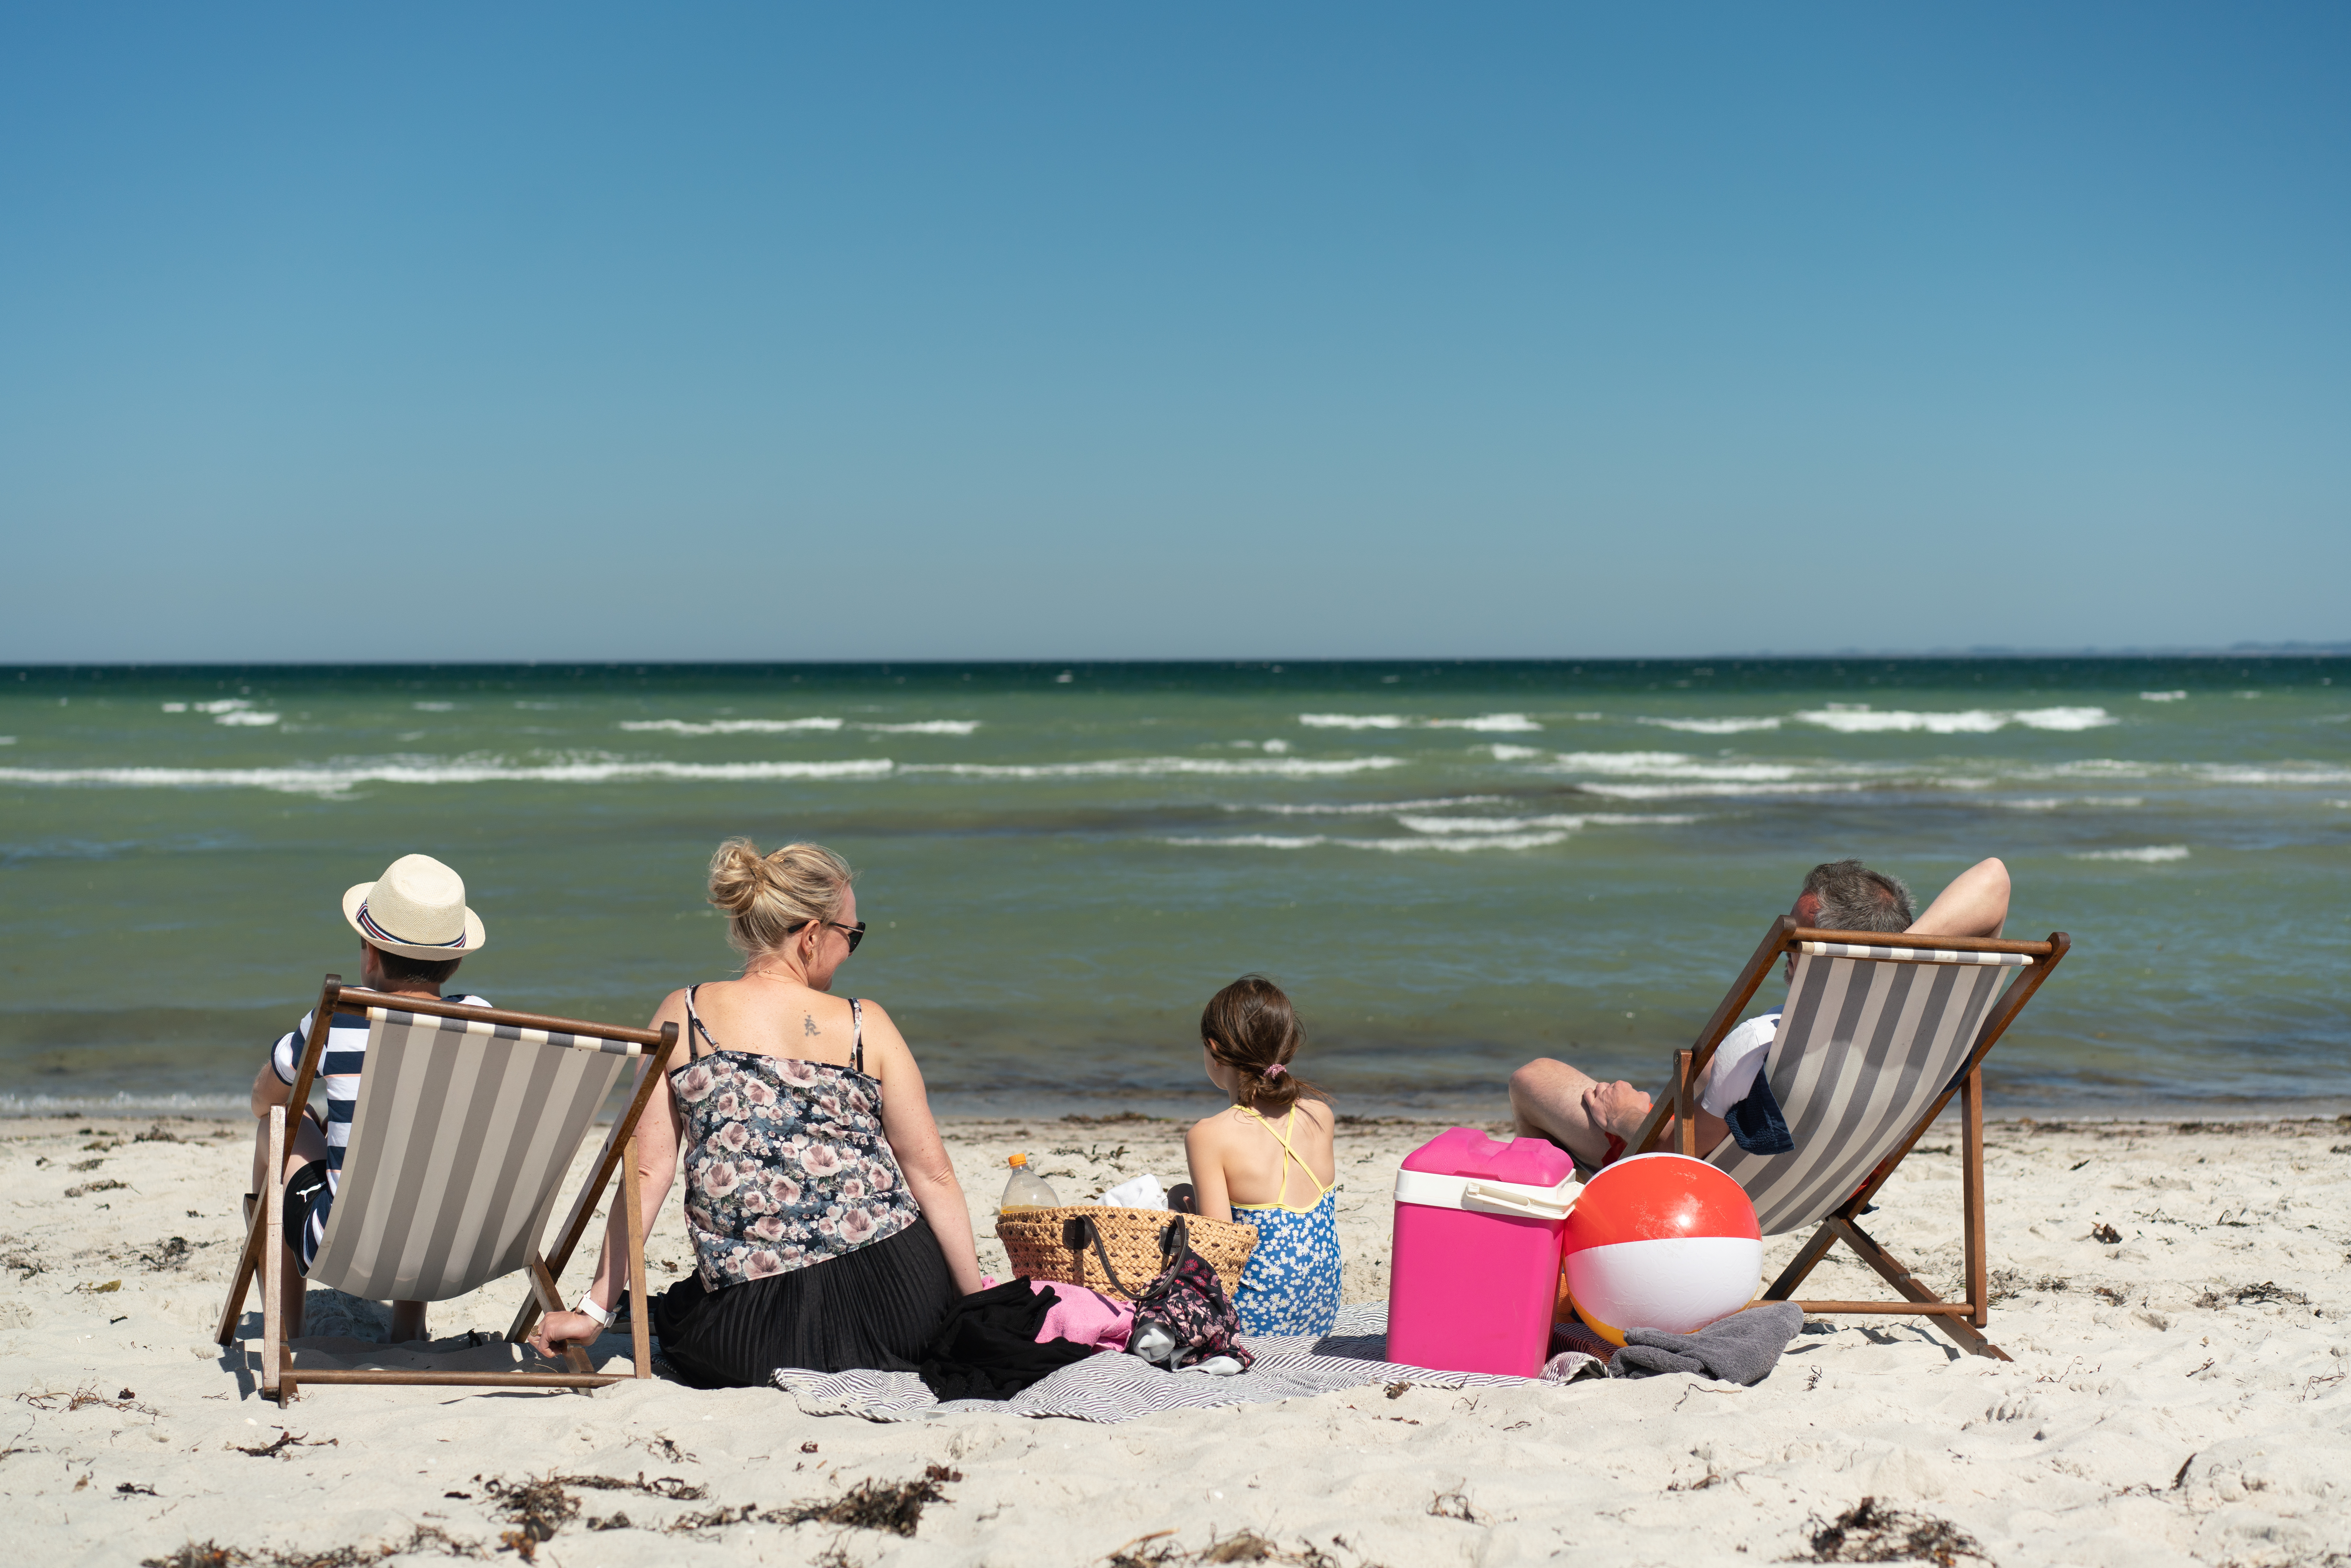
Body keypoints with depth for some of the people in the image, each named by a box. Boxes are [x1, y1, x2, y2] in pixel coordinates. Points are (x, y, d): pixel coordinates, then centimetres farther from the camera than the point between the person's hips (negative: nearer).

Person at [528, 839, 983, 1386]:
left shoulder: (683, 1016, 4)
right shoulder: (865, 1025, 2)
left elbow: (648, 1172, 0)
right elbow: (932, 1174, 2)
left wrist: (597, 1309, 4)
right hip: (895, 1297, 1)